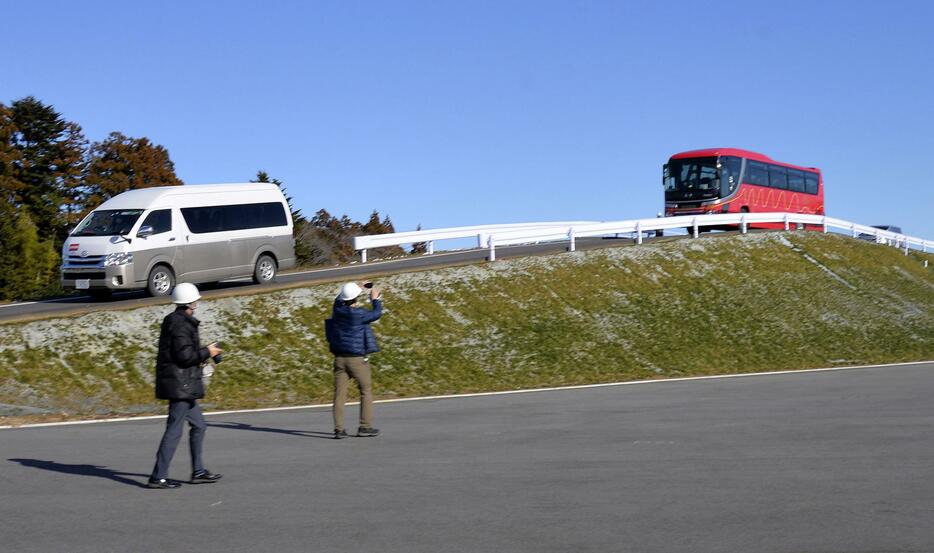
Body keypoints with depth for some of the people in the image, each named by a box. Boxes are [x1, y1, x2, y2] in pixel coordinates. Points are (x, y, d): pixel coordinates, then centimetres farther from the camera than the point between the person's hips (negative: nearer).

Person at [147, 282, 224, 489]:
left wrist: (201, 355, 16)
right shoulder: (181, 324, -16)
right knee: (174, 431, -7)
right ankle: (158, 477, -6)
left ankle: (198, 472, 23)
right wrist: (206, 352, -9)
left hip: (182, 386, 11)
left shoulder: (173, 321, 15)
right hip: (181, 385, -11)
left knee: (198, 425, 17)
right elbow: (185, 355, -22)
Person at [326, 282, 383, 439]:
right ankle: (365, 426, 9)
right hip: (357, 359, -4)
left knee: (339, 393, 2)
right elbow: (377, 314, 0)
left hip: (339, 358, 4)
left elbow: (339, 298, 22)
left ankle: (339, 429, -1)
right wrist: (375, 299, 16)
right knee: (366, 390, 10)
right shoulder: (359, 314, -15)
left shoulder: (337, 309, -1)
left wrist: (357, 288, 30)